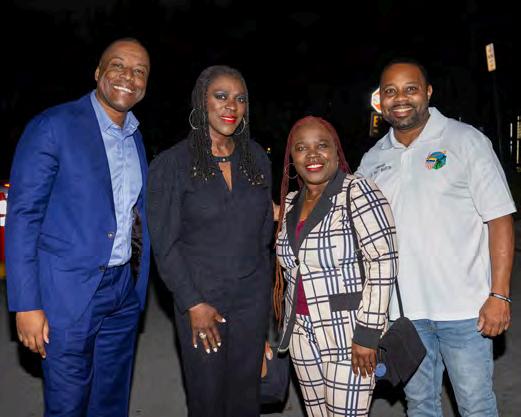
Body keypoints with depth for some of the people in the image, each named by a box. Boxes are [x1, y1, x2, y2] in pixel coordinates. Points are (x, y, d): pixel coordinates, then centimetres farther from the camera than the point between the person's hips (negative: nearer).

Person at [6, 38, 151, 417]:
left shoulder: (136, 137, 10)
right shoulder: (53, 126, -10)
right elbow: (22, 215, -12)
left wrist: (138, 284, 10)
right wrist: (26, 304, -16)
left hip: (125, 292, 6)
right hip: (70, 293, -6)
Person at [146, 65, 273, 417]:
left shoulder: (257, 157, 4)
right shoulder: (172, 163, -8)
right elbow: (165, 243, -7)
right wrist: (193, 303, -10)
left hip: (253, 295, 3)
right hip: (201, 295, -3)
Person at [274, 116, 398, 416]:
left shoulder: (358, 192, -14)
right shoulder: (290, 202, 7)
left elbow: (383, 261, -18)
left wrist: (367, 332, -20)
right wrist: (290, 326, 16)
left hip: (349, 335, -6)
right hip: (303, 337, 7)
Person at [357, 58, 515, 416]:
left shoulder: (467, 141, -5)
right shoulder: (372, 161, 7)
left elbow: (499, 220, -7)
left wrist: (499, 295, -14)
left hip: (463, 306, -3)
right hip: (402, 308, 4)